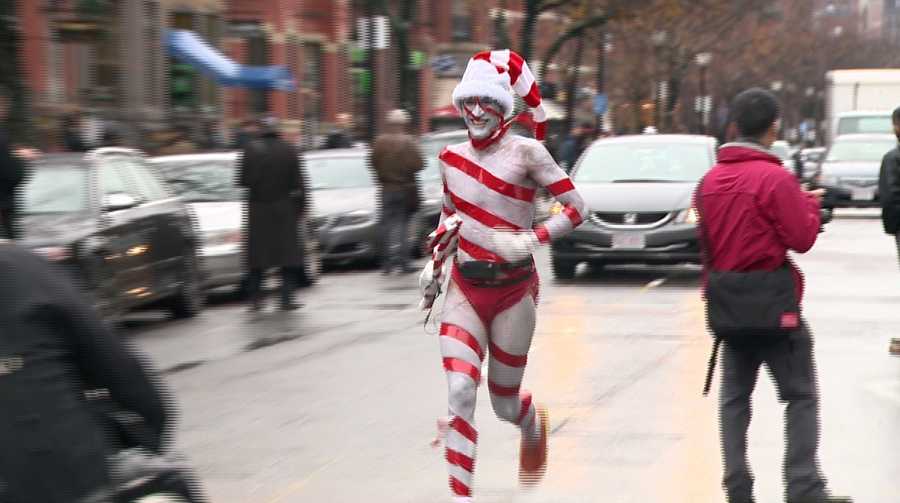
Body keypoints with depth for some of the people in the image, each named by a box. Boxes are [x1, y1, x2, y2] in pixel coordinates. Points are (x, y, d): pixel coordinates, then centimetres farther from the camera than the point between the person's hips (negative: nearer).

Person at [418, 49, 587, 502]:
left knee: (503, 403, 10)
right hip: (464, 290, 3)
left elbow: (576, 208, -8)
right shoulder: (451, 157, 6)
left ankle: (533, 423, 48)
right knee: (460, 392, -16)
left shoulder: (525, 152, -8)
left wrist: (528, 241, -20)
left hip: (513, 291, -3)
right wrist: (434, 263, 11)